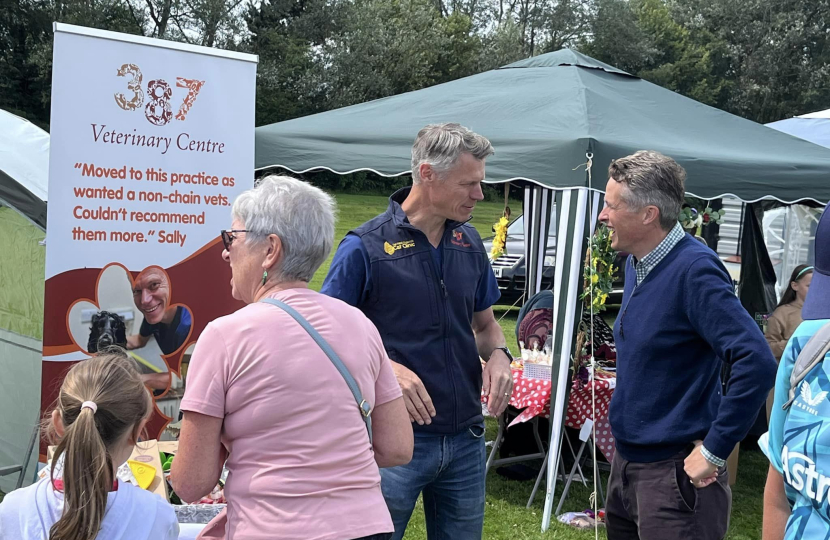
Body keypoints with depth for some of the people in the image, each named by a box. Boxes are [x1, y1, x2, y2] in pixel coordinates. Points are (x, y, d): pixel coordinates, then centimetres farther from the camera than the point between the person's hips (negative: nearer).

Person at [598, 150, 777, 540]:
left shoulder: (693, 270, -20)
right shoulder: (636, 264, 7)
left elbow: (756, 363, -28)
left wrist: (713, 451, -22)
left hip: (674, 474, -9)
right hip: (626, 463, 9)